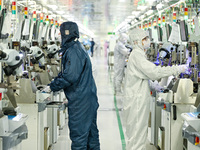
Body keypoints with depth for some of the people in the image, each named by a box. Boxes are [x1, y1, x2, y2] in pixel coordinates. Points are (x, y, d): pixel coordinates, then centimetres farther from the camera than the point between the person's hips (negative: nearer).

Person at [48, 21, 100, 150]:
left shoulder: (73, 51, -18)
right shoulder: (79, 48, 15)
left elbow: (70, 76, -24)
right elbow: (67, 72, 19)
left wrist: (53, 86, -13)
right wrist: (54, 83, 9)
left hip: (80, 100, -10)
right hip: (89, 97, 10)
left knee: (78, 134, -3)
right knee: (91, 131, 18)